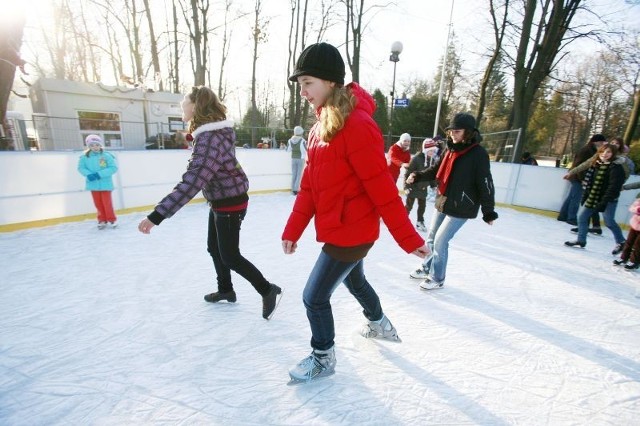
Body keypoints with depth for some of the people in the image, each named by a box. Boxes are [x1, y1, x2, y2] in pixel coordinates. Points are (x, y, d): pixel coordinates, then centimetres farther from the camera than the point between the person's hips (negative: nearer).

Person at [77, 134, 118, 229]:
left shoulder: (106, 156, -10)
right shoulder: (85, 157, -1)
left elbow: (113, 168, -13)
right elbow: (81, 168, 2)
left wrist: (100, 174, -20)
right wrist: (89, 174, -18)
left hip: (105, 184, -3)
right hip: (93, 184, 3)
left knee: (107, 202, 3)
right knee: (98, 203, 13)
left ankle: (112, 219, 19)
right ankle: (102, 220, 26)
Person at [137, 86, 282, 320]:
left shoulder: (210, 138, -28)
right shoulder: (211, 131, 4)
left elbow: (192, 181, -37)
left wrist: (158, 214, -40)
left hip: (230, 203, -10)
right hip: (219, 201, 10)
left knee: (230, 256, 0)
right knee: (214, 248, 20)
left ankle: (268, 290, 15)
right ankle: (226, 290, 39)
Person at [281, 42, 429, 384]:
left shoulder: (356, 124, -21)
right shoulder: (321, 125, 7)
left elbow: (381, 187, -21)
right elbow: (309, 185, 6)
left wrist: (409, 239, -15)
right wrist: (292, 230, 5)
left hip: (352, 231, -9)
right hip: (339, 229, 9)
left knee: (314, 296, 3)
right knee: (354, 279, 28)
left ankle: (323, 358, 31)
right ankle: (379, 324, 56)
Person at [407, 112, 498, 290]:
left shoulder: (478, 154, -16)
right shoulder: (449, 150, 4)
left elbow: (485, 184, -15)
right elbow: (436, 170, 11)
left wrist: (488, 211, -13)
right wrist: (418, 176, -6)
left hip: (460, 208, -7)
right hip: (441, 203, 7)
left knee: (440, 241, -4)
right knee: (431, 238, 16)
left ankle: (437, 278, 16)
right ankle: (427, 268, 37)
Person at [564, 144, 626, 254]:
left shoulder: (616, 168, -13)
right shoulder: (595, 165, 8)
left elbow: (614, 187, -19)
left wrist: (604, 202, -23)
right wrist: (585, 196, 9)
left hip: (608, 200, -7)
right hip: (592, 197, 7)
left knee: (609, 222, 1)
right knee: (581, 216, 5)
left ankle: (621, 242, 24)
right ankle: (581, 241, 17)